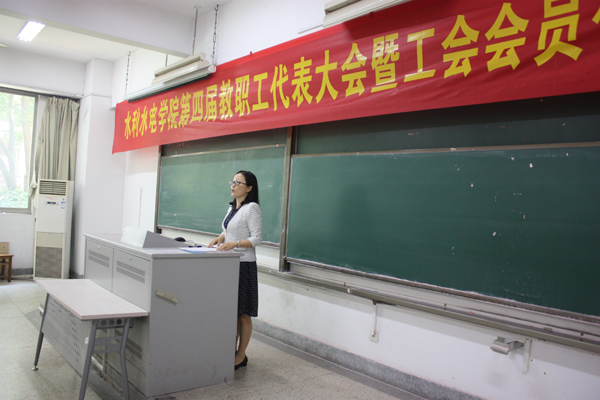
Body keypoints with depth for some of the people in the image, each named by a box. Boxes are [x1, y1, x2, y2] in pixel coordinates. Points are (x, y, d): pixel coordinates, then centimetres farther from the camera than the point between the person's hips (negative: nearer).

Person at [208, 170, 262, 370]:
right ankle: (232, 350, 25)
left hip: (244, 264, -8)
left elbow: (257, 238, -14)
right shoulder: (232, 207, 15)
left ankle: (241, 356, 12)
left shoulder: (252, 208, -11)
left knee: (243, 313, 1)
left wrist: (234, 244, -25)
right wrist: (220, 238, 6)